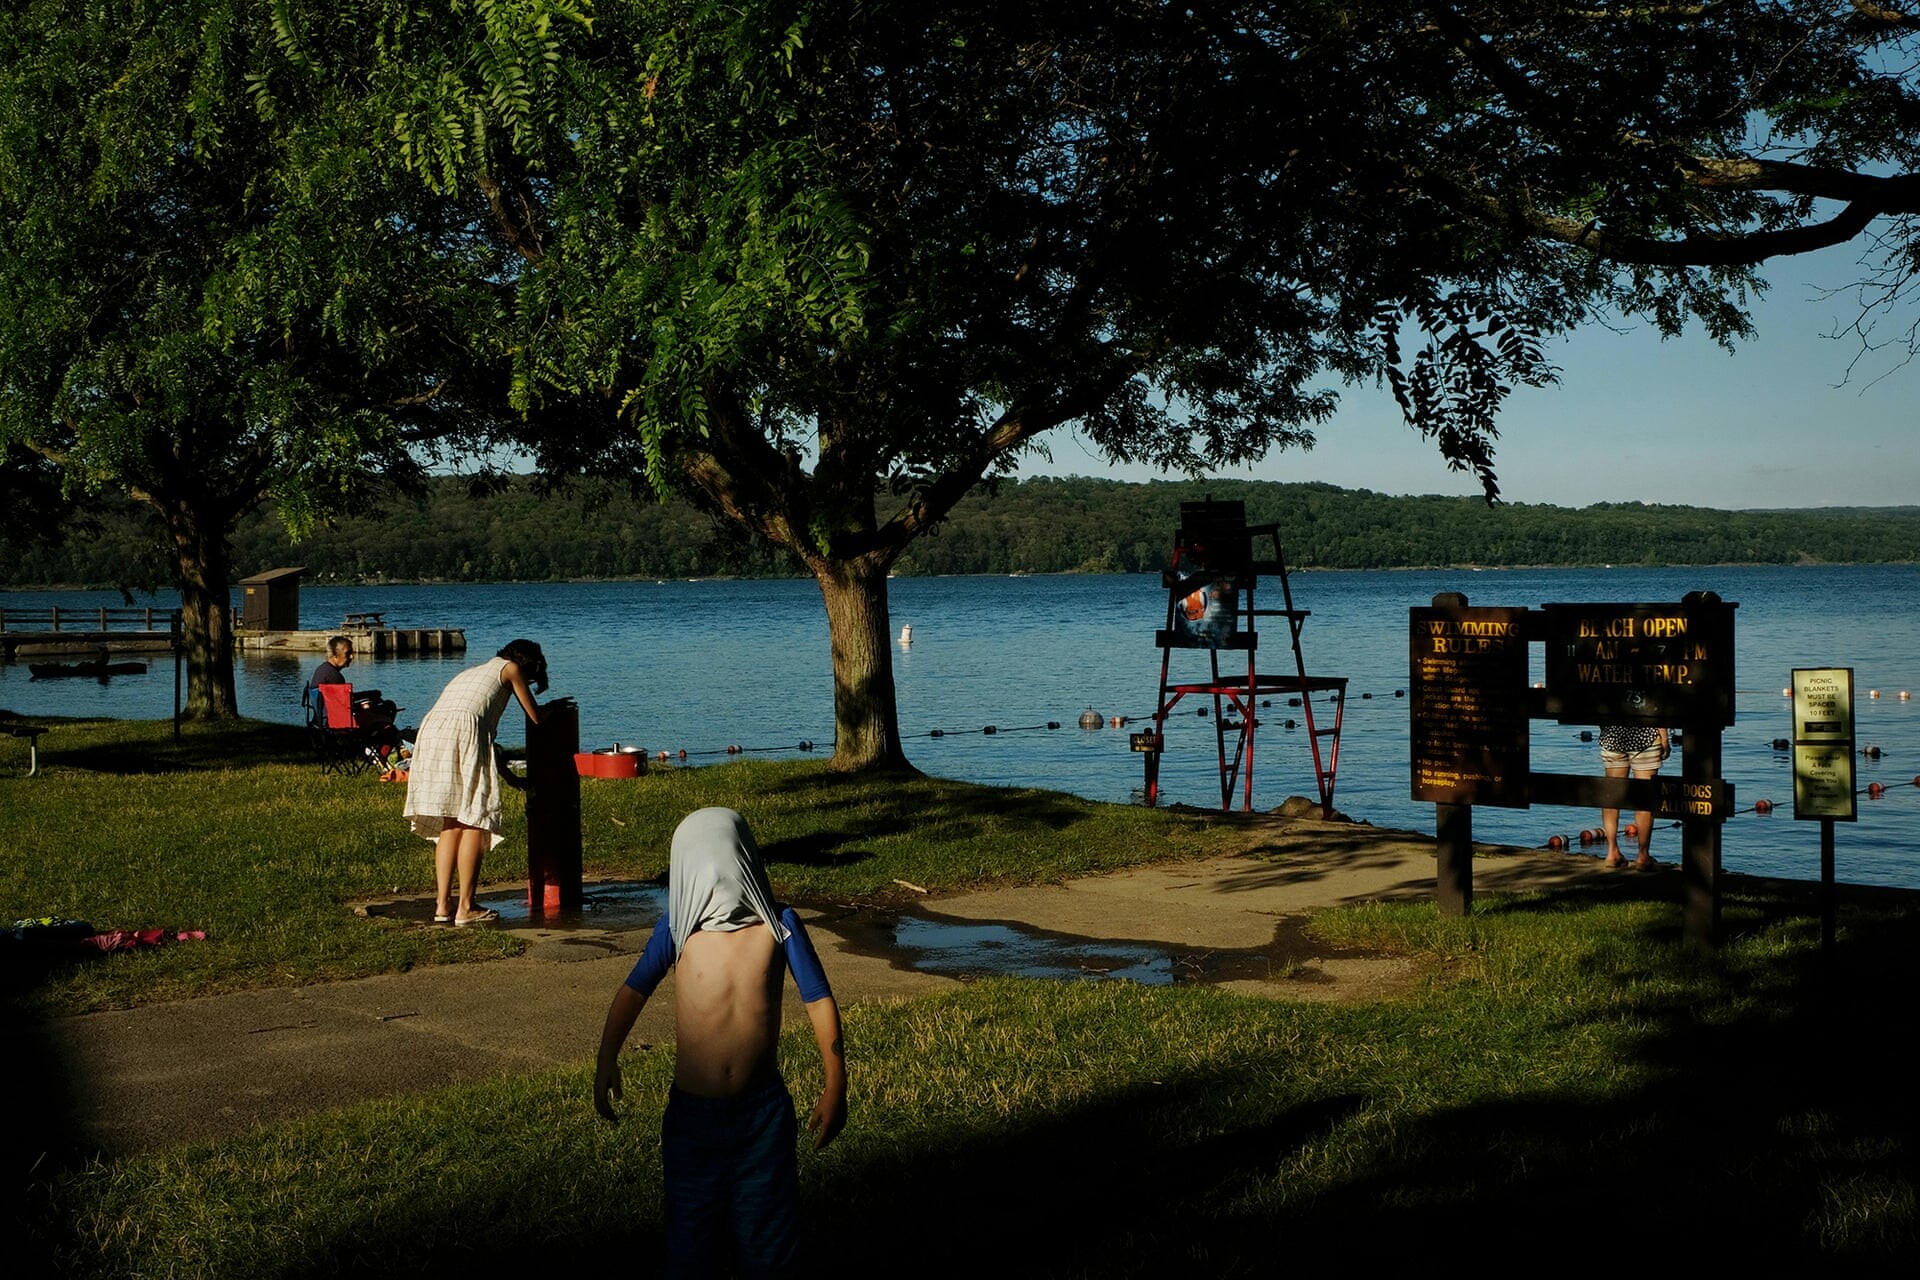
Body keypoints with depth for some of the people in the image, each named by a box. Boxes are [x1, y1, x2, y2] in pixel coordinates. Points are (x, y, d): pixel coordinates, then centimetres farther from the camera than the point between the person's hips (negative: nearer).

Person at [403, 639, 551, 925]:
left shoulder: (471, 673, 37)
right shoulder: (511, 669, 18)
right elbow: (535, 719, 23)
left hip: (430, 730, 7)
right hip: (463, 730, -7)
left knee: (450, 824, 13)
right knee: (474, 822, -1)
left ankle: (442, 904, 10)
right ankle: (466, 907, -2)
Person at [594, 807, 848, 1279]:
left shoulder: (777, 924, -8)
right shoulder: (680, 926, -7)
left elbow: (819, 1000, -4)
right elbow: (635, 990, -2)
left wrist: (835, 1084, -7)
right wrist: (606, 1062, -15)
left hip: (763, 1111, 0)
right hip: (692, 1111, 1)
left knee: (768, 1230, 11)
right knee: (691, 1236, 12)